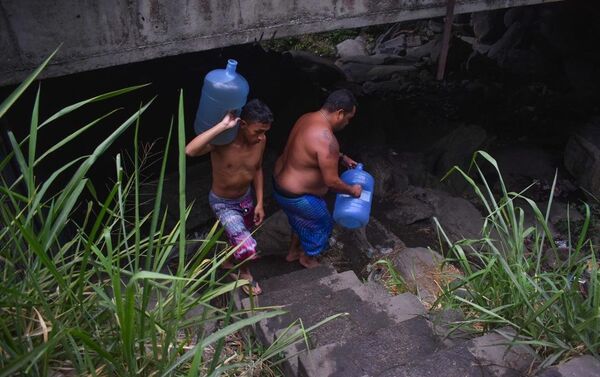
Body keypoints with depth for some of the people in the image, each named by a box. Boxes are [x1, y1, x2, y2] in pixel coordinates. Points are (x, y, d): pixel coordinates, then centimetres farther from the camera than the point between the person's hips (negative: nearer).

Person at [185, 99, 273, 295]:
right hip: (223, 203, -5)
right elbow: (190, 150, -52)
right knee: (247, 248, -15)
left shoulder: (260, 140, -17)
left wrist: (259, 202, 2)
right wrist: (222, 125, -51)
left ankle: (229, 261, 60)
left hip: (246, 197, 6)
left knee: (237, 238, 27)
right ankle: (244, 271, 20)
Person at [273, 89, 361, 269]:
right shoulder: (326, 139, -32)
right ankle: (308, 258, 43)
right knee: (322, 223, 19)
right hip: (296, 196, -9)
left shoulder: (307, 119, -1)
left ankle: (293, 251, 55)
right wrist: (352, 190, -8)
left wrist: (342, 157, 19)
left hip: (281, 181, 9)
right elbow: (332, 181, -26)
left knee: (301, 219, 34)